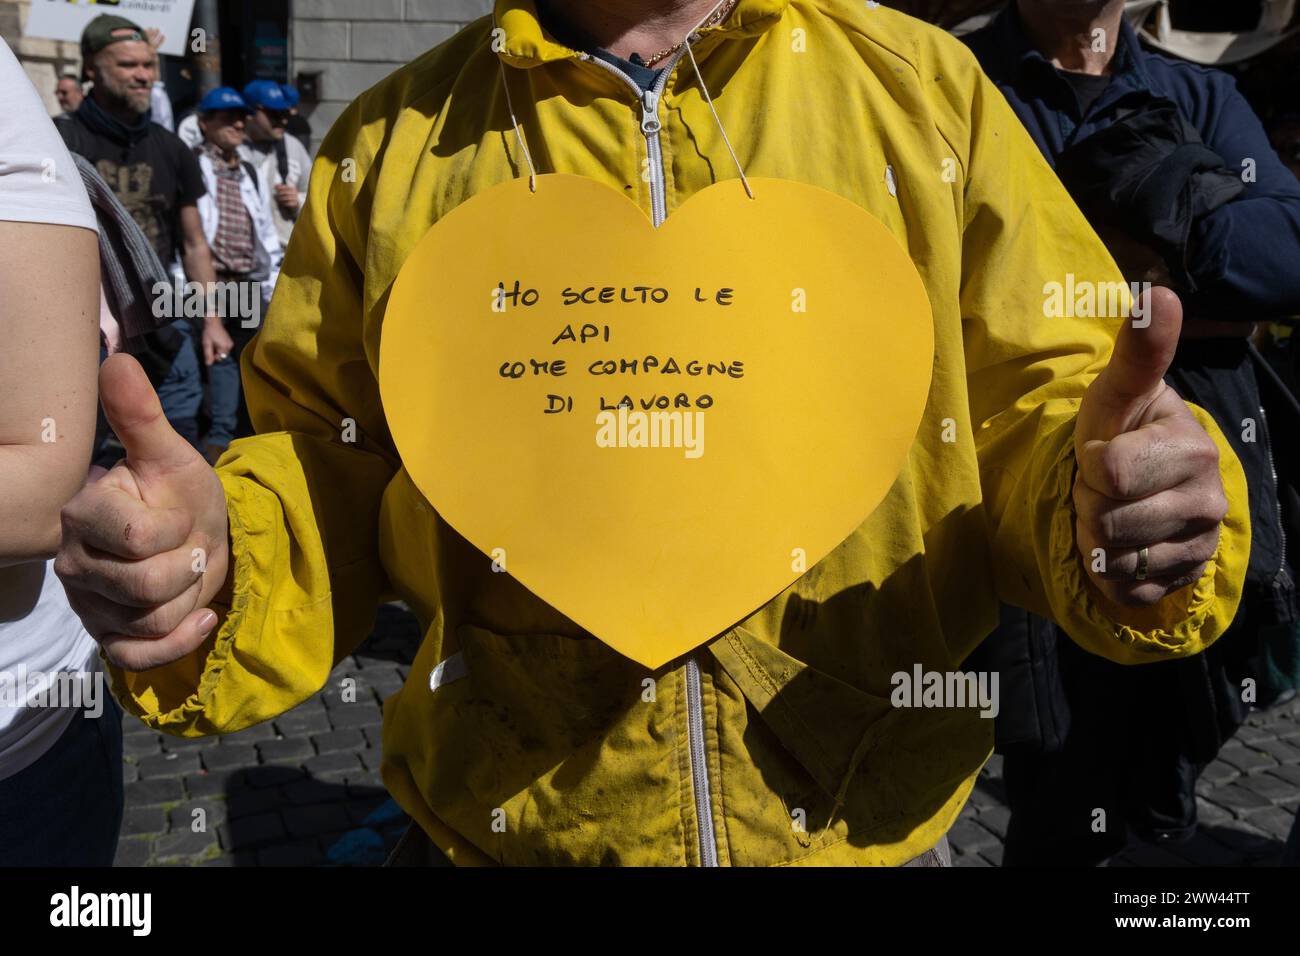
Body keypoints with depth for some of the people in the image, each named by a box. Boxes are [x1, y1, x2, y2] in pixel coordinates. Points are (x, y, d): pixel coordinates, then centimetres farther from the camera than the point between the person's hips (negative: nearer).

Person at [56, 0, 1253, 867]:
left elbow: (1037, 408, 1)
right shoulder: (391, 139, 0)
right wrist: (210, 569, -17)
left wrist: (1124, 507, -21)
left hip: (869, 825, 1)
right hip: (499, 827, 1)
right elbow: (328, 473, 4)